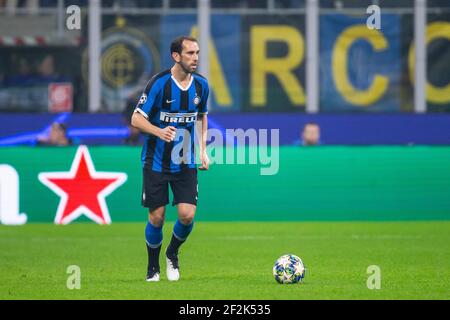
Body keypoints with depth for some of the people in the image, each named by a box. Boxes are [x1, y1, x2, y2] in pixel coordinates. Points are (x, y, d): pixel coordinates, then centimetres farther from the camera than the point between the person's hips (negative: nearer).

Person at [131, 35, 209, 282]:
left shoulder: (201, 85, 1)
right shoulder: (159, 83, -15)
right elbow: (137, 119, -13)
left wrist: (203, 150, 9)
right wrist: (159, 132, -31)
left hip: (186, 162, 3)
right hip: (156, 162, -3)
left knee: (187, 214, -9)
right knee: (157, 217, 0)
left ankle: (172, 254, 19)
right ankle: (153, 266, 22)